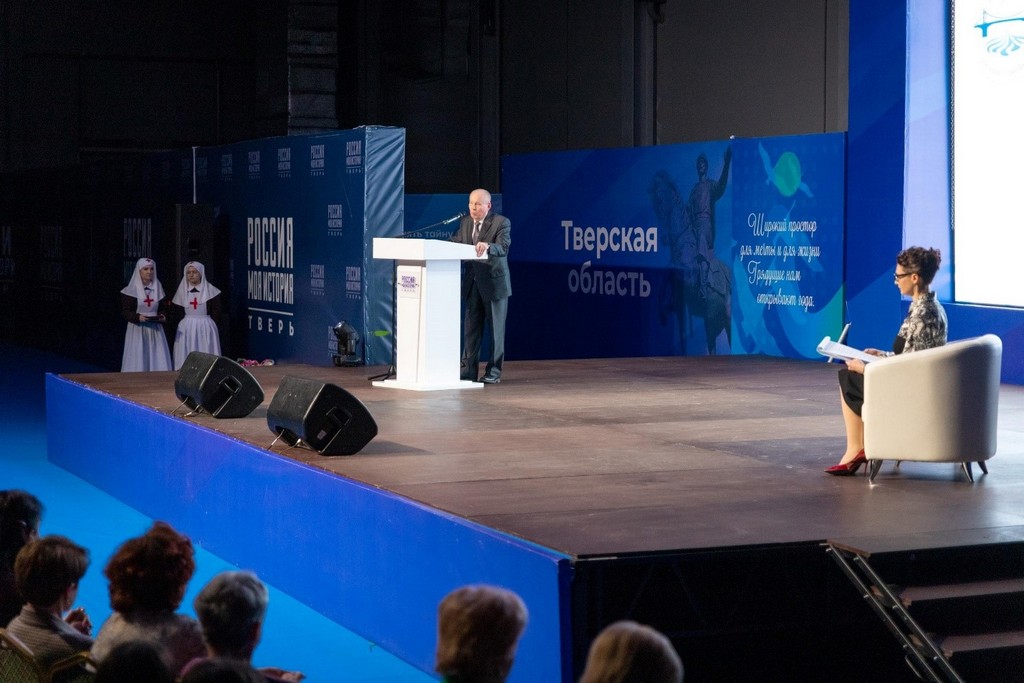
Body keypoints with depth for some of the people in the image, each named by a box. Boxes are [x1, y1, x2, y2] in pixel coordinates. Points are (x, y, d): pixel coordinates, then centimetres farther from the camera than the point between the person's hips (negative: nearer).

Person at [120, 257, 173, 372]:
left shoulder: (157, 288, 11)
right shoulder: (131, 290, -2)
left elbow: (163, 308, 15)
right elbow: (125, 312, -5)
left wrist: (163, 316, -8)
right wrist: (138, 317, -22)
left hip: (155, 330, 3)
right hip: (137, 329, -3)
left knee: (158, 362, -3)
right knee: (138, 362, -7)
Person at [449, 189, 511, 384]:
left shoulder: (501, 223, -10)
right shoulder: (465, 223, 9)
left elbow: (503, 247, -24)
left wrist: (487, 246, -43)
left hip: (494, 282, -5)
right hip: (473, 283, 6)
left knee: (496, 329, 2)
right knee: (471, 327, 7)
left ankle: (494, 371, 8)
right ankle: (469, 369, 11)